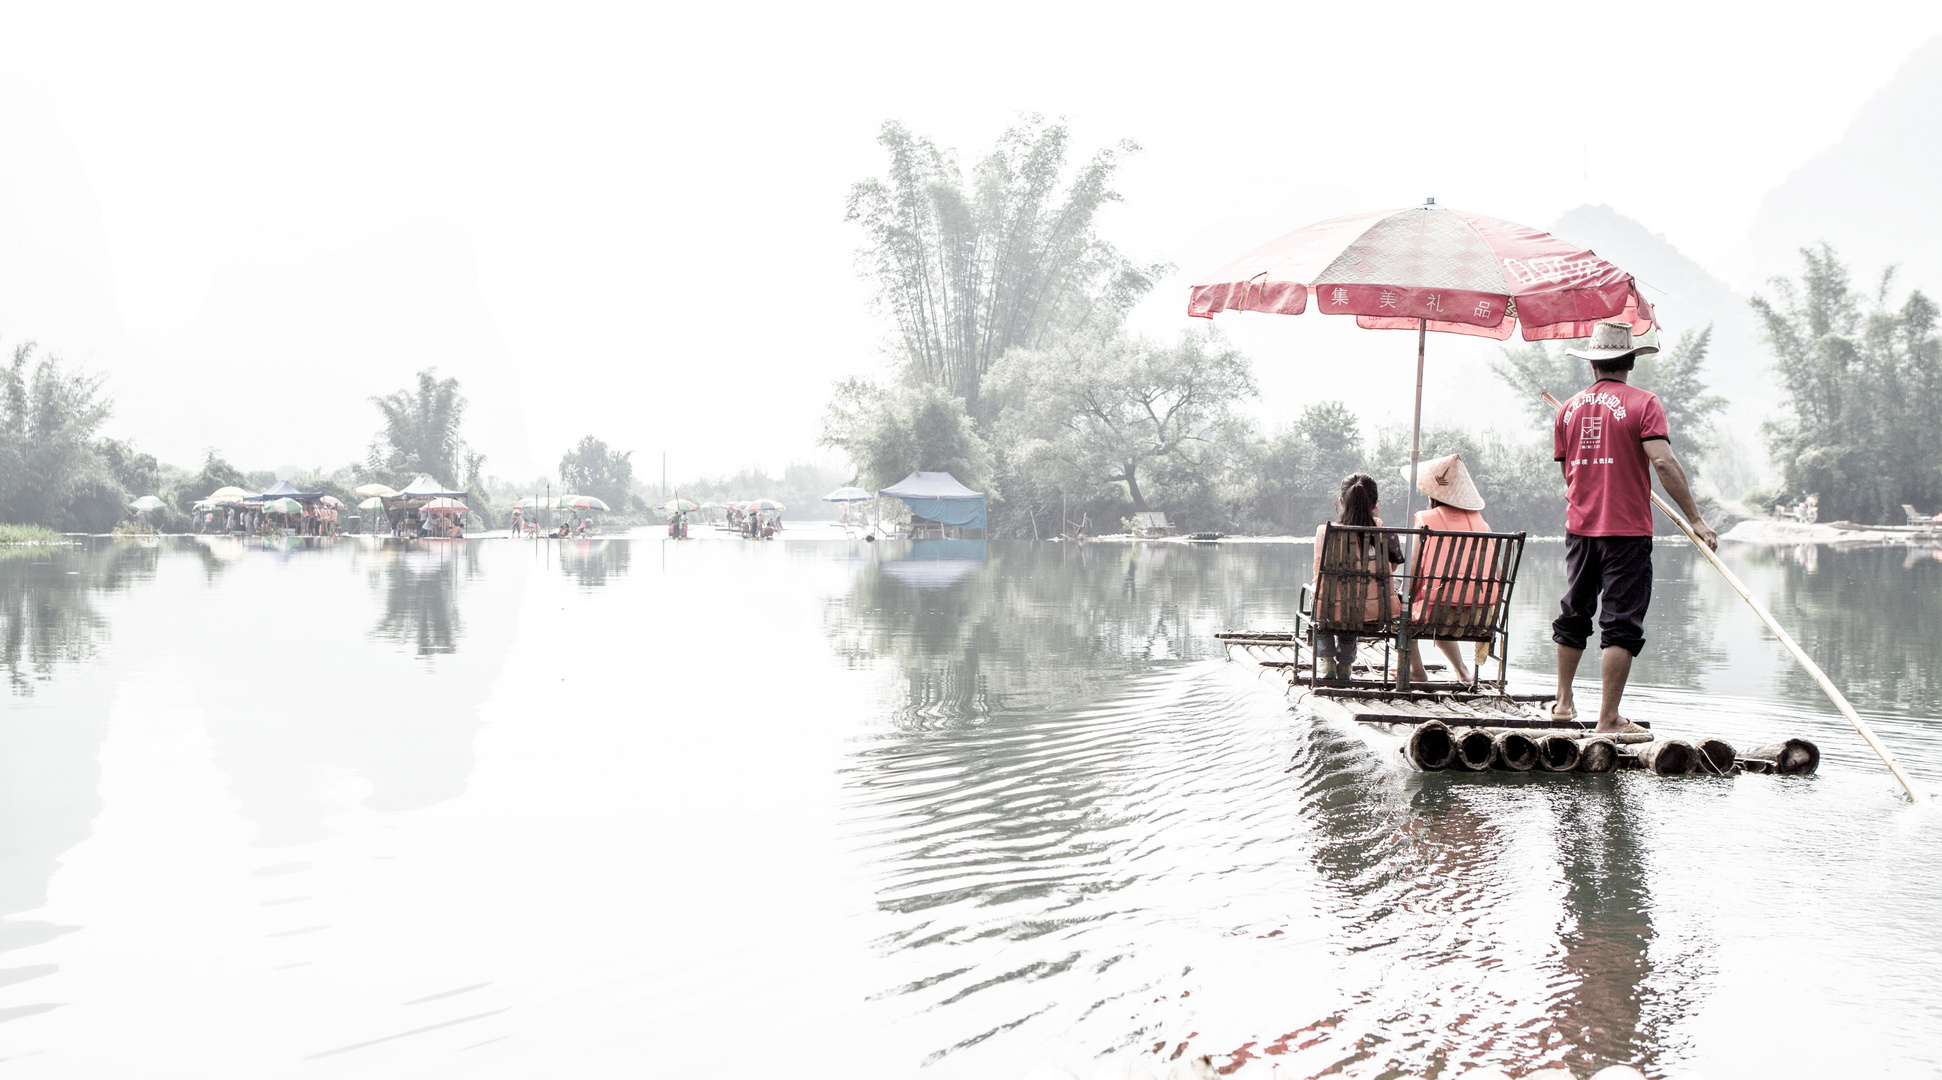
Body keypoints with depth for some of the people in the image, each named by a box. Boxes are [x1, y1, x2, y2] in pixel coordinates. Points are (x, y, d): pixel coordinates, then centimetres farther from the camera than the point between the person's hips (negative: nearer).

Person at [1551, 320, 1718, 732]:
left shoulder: (1568, 408, 8)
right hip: (1627, 529, -5)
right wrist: (1695, 519, -16)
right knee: (1621, 624, -2)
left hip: (1580, 528, 5)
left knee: (1573, 615, 19)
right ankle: (1608, 718, -3)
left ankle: (1563, 701, 30)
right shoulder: (1643, 404, -8)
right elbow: (1663, 463, -18)